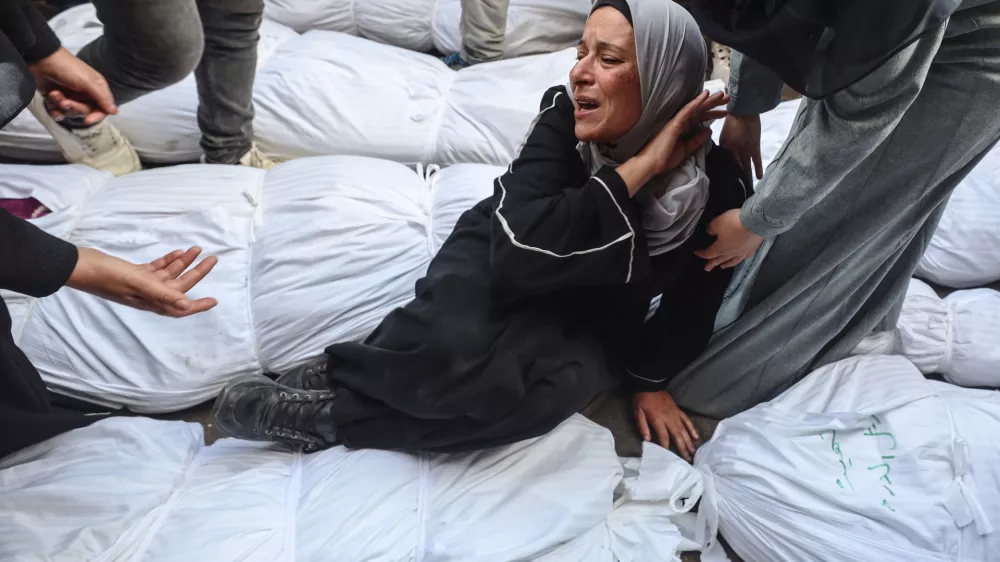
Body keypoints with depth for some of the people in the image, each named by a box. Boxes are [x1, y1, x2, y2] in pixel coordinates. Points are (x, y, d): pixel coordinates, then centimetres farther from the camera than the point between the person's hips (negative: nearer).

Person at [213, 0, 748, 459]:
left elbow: (692, 305, -3)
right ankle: (336, 374, -5)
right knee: (448, 349, -36)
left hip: (587, 321, 2)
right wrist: (641, 166, -33)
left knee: (550, 389, -33)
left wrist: (649, 380, 2)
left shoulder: (714, 188, -19)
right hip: (501, 261, -1)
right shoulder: (564, 115, -22)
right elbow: (518, 248, -34)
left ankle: (322, 415, -18)